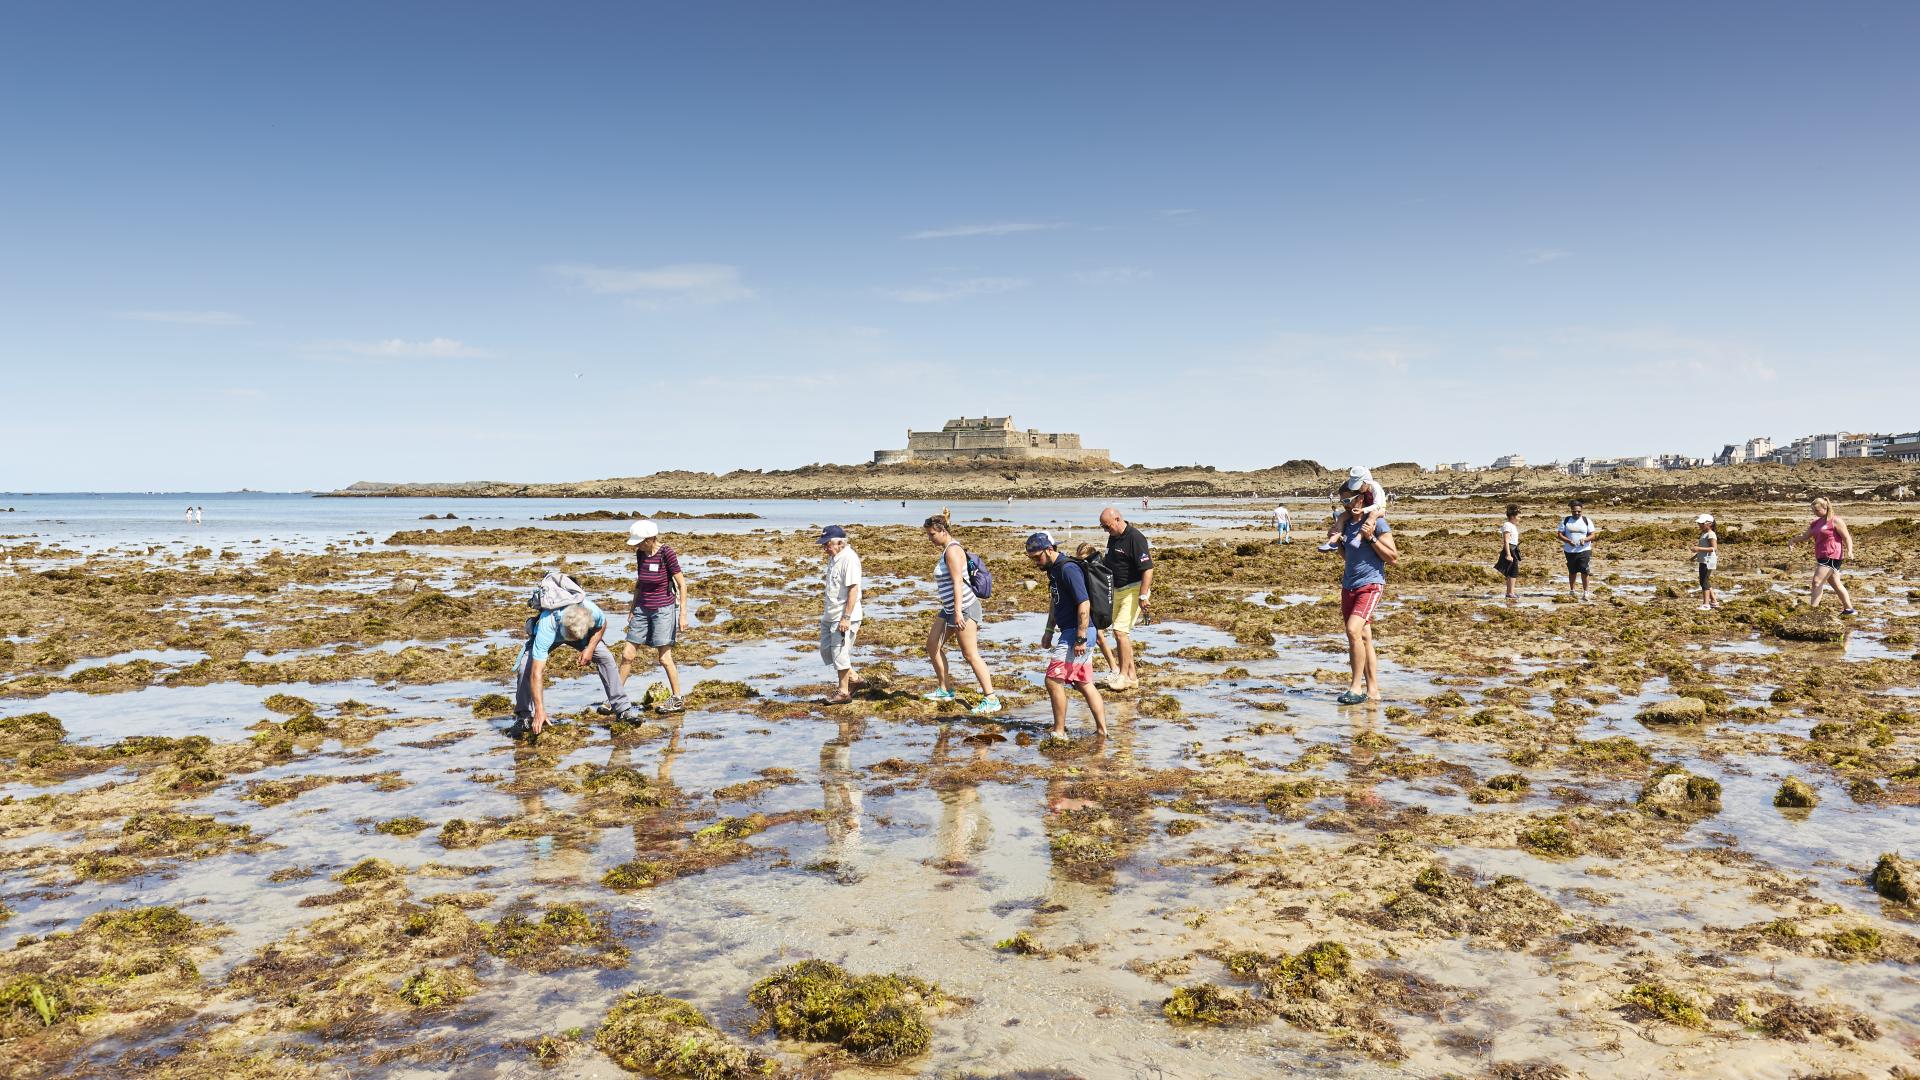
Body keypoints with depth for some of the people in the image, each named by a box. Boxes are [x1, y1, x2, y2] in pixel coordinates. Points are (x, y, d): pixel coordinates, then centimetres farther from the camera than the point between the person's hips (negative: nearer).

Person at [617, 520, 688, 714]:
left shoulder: (667, 553, -15)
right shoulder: (640, 554, 3)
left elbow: (682, 584, -11)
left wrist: (683, 614, -14)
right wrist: (632, 609, 18)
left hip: (663, 610, -6)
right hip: (643, 609, 6)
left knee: (664, 657, -4)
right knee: (627, 654, 5)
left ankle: (677, 699, 8)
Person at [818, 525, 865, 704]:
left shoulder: (849, 558, -19)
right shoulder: (833, 557, 11)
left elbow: (853, 589, -23)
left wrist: (846, 617, -24)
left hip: (844, 616, -10)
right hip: (830, 615, 10)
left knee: (839, 652, -2)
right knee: (826, 649, 14)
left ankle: (843, 691, 12)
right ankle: (852, 679, 26)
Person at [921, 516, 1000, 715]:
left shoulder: (952, 550, -16)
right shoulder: (946, 550, 15)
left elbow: (958, 582, -23)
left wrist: (958, 612, -28)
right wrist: (944, 609, 26)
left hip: (964, 608, -11)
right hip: (950, 608, 11)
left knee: (970, 654, -9)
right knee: (932, 645, 13)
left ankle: (991, 700, -8)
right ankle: (945, 690, 23)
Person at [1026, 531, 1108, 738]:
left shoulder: (1068, 569, -17)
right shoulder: (1053, 569, 14)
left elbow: (1084, 604, -22)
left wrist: (1080, 639, -23)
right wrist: (1049, 631, 23)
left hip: (1078, 632, -10)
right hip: (1070, 632, 10)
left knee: (1053, 680, -8)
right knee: (1084, 684, 12)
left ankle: (1059, 732, -1)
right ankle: (1102, 730, 15)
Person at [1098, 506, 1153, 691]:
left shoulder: (1135, 538, -19)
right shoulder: (1113, 537, 9)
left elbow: (1148, 569, -22)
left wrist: (1143, 596, -26)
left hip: (1133, 590, -9)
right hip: (1118, 591, 9)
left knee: (1120, 630, -15)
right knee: (1120, 632, 10)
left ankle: (1124, 676, -7)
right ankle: (1132, 675, 18)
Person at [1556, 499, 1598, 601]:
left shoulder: (1587, 521, 2)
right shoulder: (1565, 520, 4)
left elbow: (1592, 535, 0)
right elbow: (1559, 534, 1)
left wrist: (1584, 540, -21)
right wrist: (1568, 541, -17)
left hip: (1584, 550, -2)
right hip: (1570, 551, 2)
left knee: (1584, 572, -10)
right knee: (1572, 571, 15)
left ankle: (1585, 593, -4)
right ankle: (1572, 590, 31)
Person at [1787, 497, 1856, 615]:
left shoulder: (1835, 521, -8)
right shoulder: (1817, 522, 15)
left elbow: (1847, 538, -10)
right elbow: (1805, 535, 15)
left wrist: (1849, 551, -25)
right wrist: (1792, 541, -2)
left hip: (1832, 557, -9)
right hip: (1823, 557, 9)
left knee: (1817, 581, -17)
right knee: (1835, 584, 16)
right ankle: (1848, 608, 25)